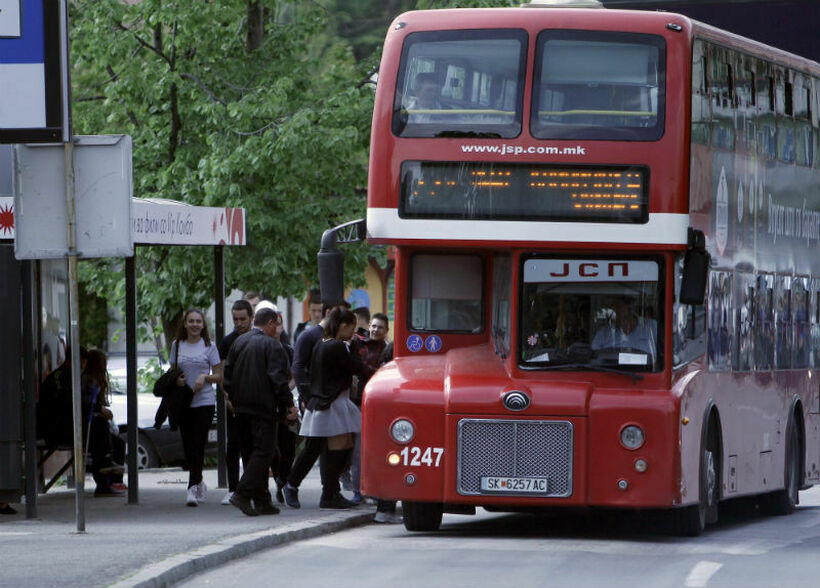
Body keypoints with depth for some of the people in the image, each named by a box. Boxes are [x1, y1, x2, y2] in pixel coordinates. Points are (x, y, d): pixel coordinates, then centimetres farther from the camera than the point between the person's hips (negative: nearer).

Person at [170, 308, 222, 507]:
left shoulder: (209, 347, 2)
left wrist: (205, 377, -14)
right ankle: (199, 482, 24)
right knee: (188, 446, 5)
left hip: (204, 401, -3)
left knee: (198, 444, -12)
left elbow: (219, 376, 4)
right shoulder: (177, 346, 11)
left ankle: (193, 487, -15)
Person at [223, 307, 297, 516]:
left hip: (241, 407, 7)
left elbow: (228, 372, 15)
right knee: (263, 451, -6)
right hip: (263, 407, -7)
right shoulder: (272, 345, -10)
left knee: (250, 452, 10)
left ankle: (261, 501, 12)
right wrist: (288, 404, -9)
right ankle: (243, 493, -19)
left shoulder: (239, 342, 11)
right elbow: (277, 378, -15)